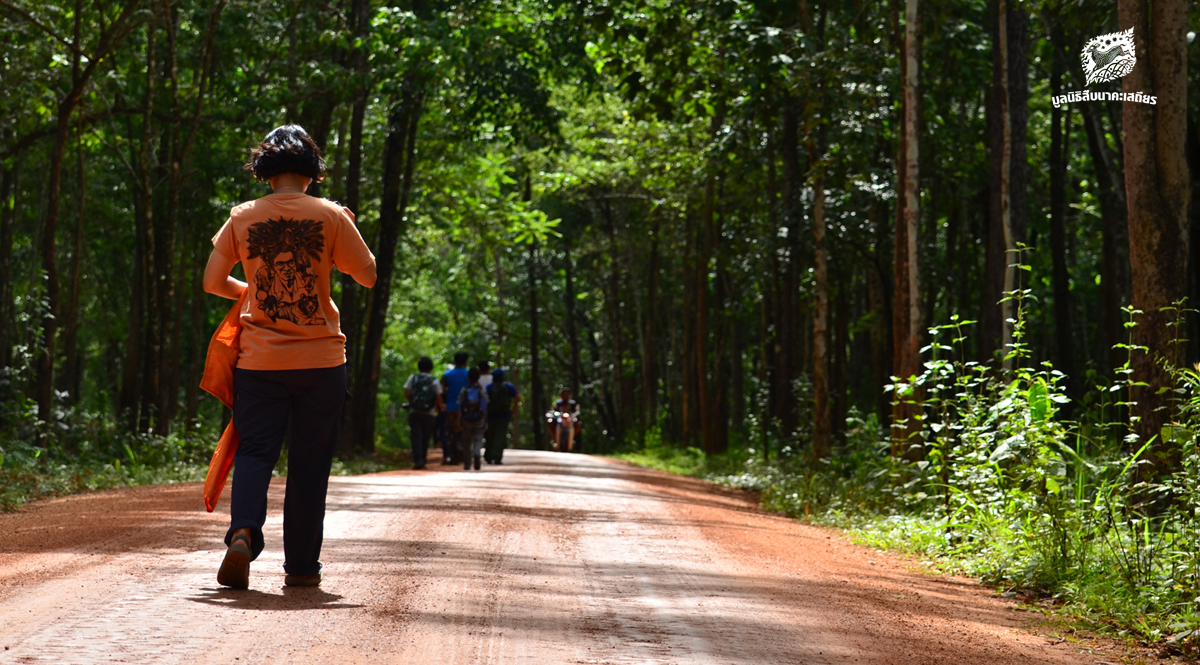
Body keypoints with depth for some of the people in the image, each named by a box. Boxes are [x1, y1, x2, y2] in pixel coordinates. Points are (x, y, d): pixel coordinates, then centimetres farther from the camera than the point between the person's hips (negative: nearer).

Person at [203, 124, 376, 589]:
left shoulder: (243, 218, 1)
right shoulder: (330, 217, -5)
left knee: (254, 451, 7)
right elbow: (368, 276, 1)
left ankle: (243, 533, -19)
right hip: (320, 360, -1)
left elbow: (212, 281, 3)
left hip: (260, 359, 1)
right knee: (309, 464, 9)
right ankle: (302, 565, 14)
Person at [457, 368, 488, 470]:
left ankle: (467, 465, 14)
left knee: (466, 442, 11)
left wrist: (459, 423, -2)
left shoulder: (463, 391, -4)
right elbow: (485, 409, -2)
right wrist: (485, 423, 6)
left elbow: (460, 409, -5)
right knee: (478, 440, 3)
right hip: (479, 420, -1)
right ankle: (476, 453, -29)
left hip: (466, 420, 1)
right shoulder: (483, 391, -3)